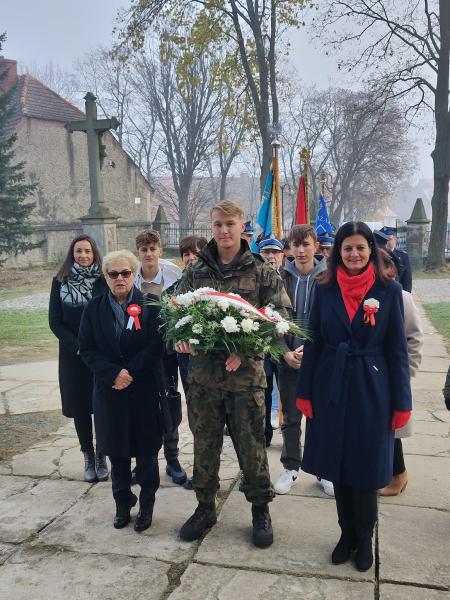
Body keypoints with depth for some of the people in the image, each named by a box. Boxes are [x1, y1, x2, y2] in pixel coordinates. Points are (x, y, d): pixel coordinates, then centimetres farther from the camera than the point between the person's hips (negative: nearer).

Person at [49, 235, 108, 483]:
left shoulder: (104, 280, -2)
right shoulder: (60, 281, 1)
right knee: (80, 407, 7)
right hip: (73, 356, 1)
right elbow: (55, 321, 0)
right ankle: (88, 458, 21)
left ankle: (101, 457, 17)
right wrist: (78, 347, -11)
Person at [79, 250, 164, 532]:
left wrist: (131, 373, -16)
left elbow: (157, 345, -9)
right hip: (109, 390, 2)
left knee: (146, 448, 7)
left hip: (144, 390, -2)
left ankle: (147, 503, 24)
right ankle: (122, 503, 29)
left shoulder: (149, 305, -4)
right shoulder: (94, 308, 4)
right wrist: (113, 373, -14)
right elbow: (87, 348, 0)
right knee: (117, 448, 11)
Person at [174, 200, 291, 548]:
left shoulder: (262, 271, -2)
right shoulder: (195, 271, 6)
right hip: (203, 372, 3)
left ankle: (261, 509, 29)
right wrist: (181, 336, -14)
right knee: (204, 444, 14)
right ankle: (205, 507, 34)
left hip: (246, 374, -2)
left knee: (252, 446, 8)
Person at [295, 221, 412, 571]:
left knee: (366, 468, 7)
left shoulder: (389, 290, -4)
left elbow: (397, 349, -3)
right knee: (338, 467, 12)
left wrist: (402, 403, -5)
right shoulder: (325, 290, 1)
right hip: (331, 390, 2)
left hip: (371, 390, -2)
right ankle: (347, 533, 32)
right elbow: (313, 344, 4)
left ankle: (364, 539, 29)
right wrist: (304, 393, 1)